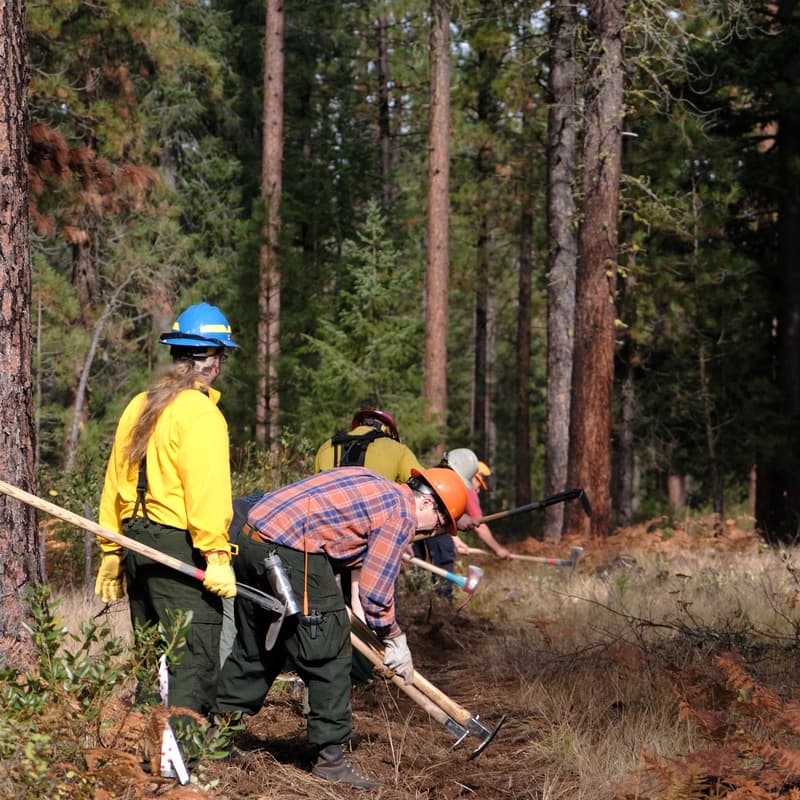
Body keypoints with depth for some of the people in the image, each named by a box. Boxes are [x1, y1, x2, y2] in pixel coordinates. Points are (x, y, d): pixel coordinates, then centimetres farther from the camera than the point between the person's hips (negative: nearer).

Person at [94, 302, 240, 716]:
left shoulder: (139, 406, 12)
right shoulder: (199, 411, -12)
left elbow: (114, 483, 17)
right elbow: (207, 491, -20)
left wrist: (112, 553, 22)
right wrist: (217, 557, -21)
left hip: (136, 542, 9)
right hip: (179, 547, -8)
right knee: (195, 663, -9)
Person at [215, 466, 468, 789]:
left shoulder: (373, 484, 24)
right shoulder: (402, 513, -3)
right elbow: (374, 590, -6)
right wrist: (394, 640, 9)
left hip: (251, 539, 10)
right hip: (292, 553, -10)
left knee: (255, 648, 22)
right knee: (329, 655, 0)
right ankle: (330, 758, 5)